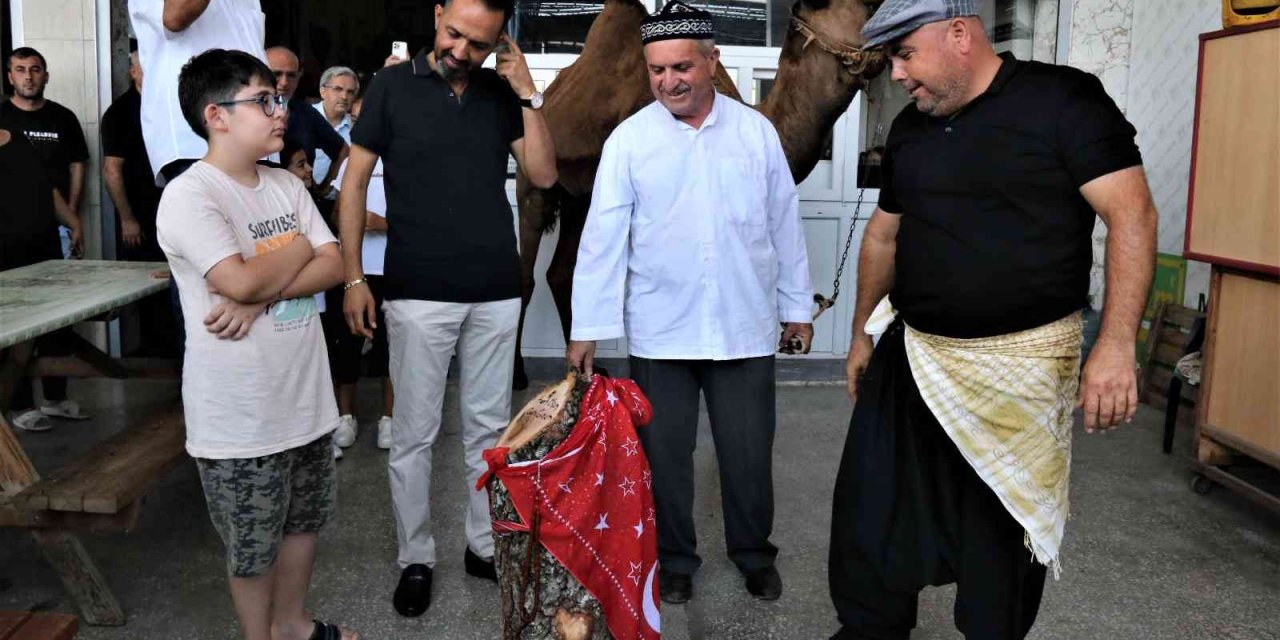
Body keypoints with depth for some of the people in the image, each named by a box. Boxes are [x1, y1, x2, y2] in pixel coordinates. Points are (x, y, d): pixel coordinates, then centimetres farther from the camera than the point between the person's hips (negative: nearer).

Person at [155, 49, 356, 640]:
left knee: (304, 520, 22)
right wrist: (298, 250, -8)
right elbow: (240, 282, -26)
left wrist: (261, 295, -17)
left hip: (306, 396, 7)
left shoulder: (287, 185, 6)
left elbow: (335, 266, -1)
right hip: (239, 413, -7)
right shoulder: (188, 196, -16)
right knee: (253, 546, 10)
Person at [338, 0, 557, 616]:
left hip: (497, 292, 3)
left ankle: (485, 544, 26)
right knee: (414, 433, 4)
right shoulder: (392, 86, -2)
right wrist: (353, 277, -5)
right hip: (417, 293, -3)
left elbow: (543, 175, 1)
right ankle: (415, 559, 19)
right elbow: (354, 182, -1)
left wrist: (528, 95, -7)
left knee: (488, 427, 12)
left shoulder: (503, 93, 6)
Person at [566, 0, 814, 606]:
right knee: (665, 452, 10)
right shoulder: (629, 139, -3)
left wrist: (798, 305, 11)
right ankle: (673, 558, 30)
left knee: (749, 450, 10)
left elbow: (784, 224, 8)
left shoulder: (756, 131, 2)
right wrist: (585, 328, -7)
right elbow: (603, 236, -5)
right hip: (659, 331, -1)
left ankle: (754, 553, 32)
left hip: (745, 328, 1)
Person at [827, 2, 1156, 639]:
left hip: (1018, 369, -5)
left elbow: (1131, 213, -14)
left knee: (1003, 536, 8)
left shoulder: (1062, 100, -9)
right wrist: (862, 335, 21)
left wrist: (1116, 344, -22)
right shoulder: (909, 129, 9)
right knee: (867, 515, 9)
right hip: (908, 359, 6)